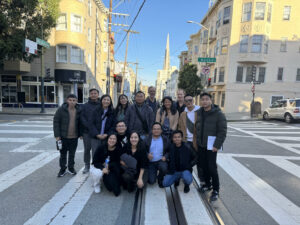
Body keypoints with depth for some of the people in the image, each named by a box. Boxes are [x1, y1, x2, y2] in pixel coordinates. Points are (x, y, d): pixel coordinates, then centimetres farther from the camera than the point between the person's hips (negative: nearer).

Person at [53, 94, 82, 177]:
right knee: (63, 153, 11)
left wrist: (80, 134, 5)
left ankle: (71, 167, 31)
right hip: (63, 136, -1)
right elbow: (56, 122, -7)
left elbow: (80, 123, 9)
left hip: (74, 137, 2)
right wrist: (57, 135, -11)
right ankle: (62, 169, 27)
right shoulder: (61, 109, -8)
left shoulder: (79, 110, 0)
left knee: (72, 153, 14)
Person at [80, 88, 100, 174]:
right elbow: (82, 118, -1)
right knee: (87, 149, 10)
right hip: (87, 132, 2)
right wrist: (89, 127, -13)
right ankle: (87, 166, 25)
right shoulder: (85, 106, 6)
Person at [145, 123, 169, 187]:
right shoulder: (147, 139, 0)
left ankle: (160, 179, 3)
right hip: (151, 163, 0)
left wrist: (165, 156, -15)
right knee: (151, 181, -11)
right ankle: (153, 174, 28)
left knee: (164, 168, -34)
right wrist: (147, 155, -15)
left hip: (161, 161, 0)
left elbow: (169, 151, 3)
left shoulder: (165, 140, 2)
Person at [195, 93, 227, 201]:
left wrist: (217, 145, -17)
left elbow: (222, 131, -12)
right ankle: (207, 184, 35)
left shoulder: (218, 114, -10)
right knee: (203, 166, 14)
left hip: (211, 146, -5)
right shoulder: (199, 113, 6)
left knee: (212, 167, -2)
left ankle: (215, 190, 15)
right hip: (200, 145, 5)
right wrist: (197, 140, 9)